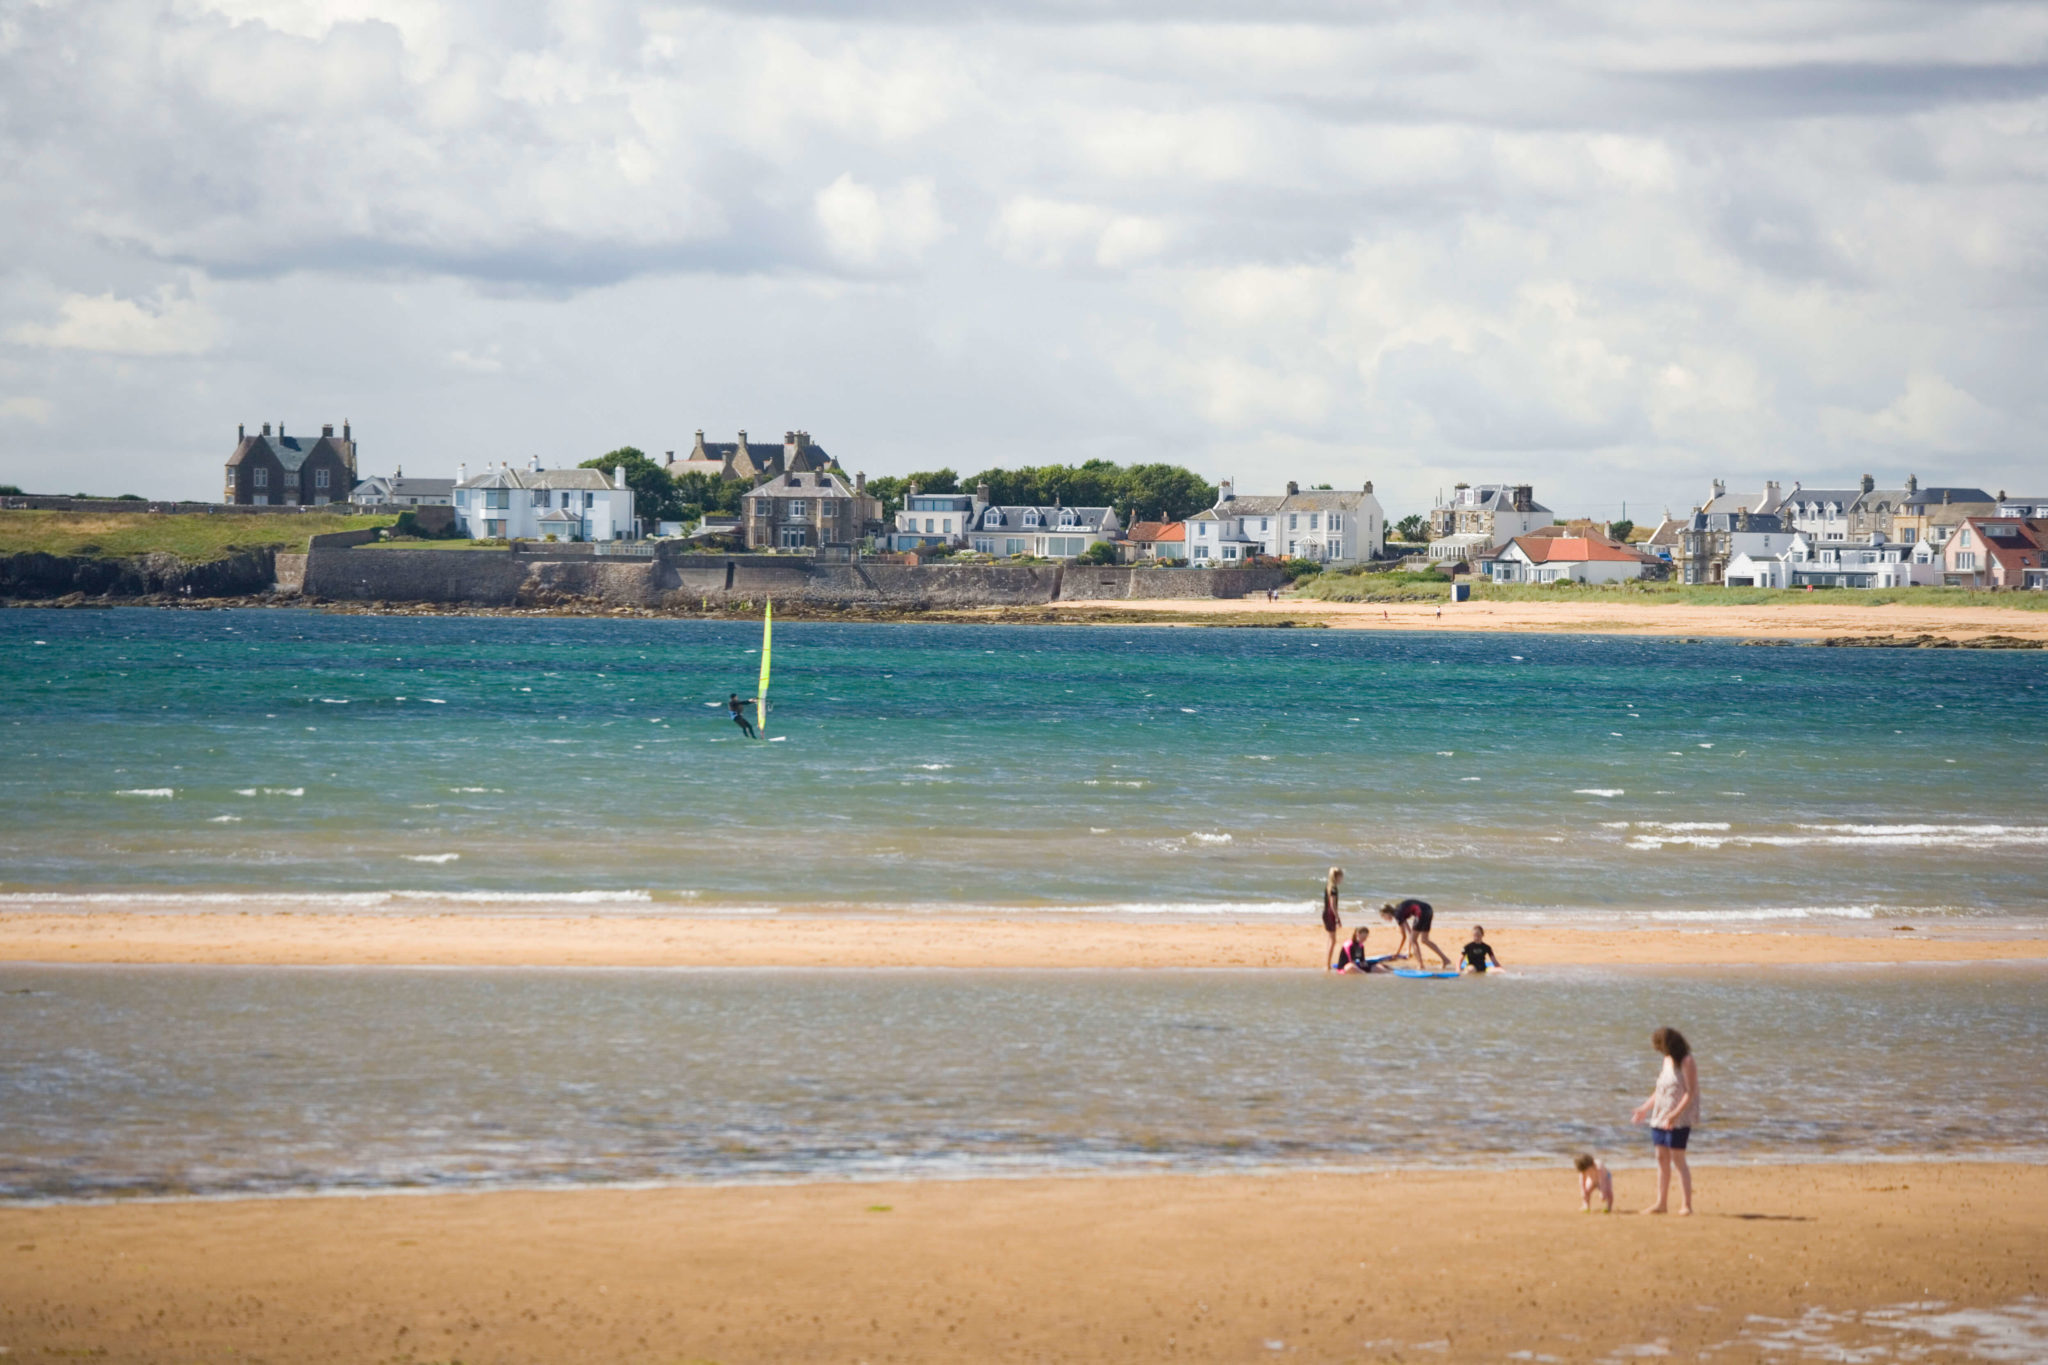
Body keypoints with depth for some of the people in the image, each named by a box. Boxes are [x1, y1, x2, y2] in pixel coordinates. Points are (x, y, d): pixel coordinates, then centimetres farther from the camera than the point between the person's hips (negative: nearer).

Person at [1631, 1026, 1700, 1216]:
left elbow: (1691, 1093, -18)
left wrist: (1675, 1114, -26)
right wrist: (1645, 1108, 23)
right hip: (1660, 1117, 8)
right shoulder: (1668, 1060, 14)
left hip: (1679, 1120, -8)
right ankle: (1661, 1202, 13)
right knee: (1662, 1159, 8)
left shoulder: (1687, 1063, -11)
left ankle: (1686, 1204, -6)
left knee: (1678, 1159, -9)